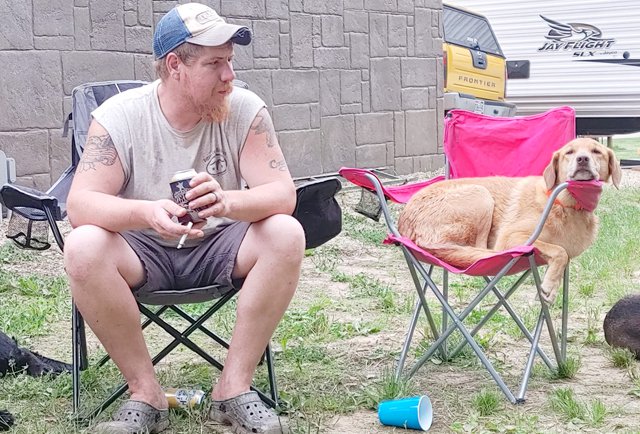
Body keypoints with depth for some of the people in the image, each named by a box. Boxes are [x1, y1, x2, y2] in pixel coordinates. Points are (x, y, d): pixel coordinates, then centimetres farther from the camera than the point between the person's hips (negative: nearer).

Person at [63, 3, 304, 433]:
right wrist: (146, 212, -43)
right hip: (145, 252, -1)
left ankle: (234, 388, -17)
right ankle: (146, 394, -16)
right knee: (83, 248, -32)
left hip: (218, 247, 1)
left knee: (287, 235, -27)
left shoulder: (245, 109, -11)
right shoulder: (118, 116, -14)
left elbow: (283, 195, -18)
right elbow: (80, 204, -21)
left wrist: (227, 202, -42)